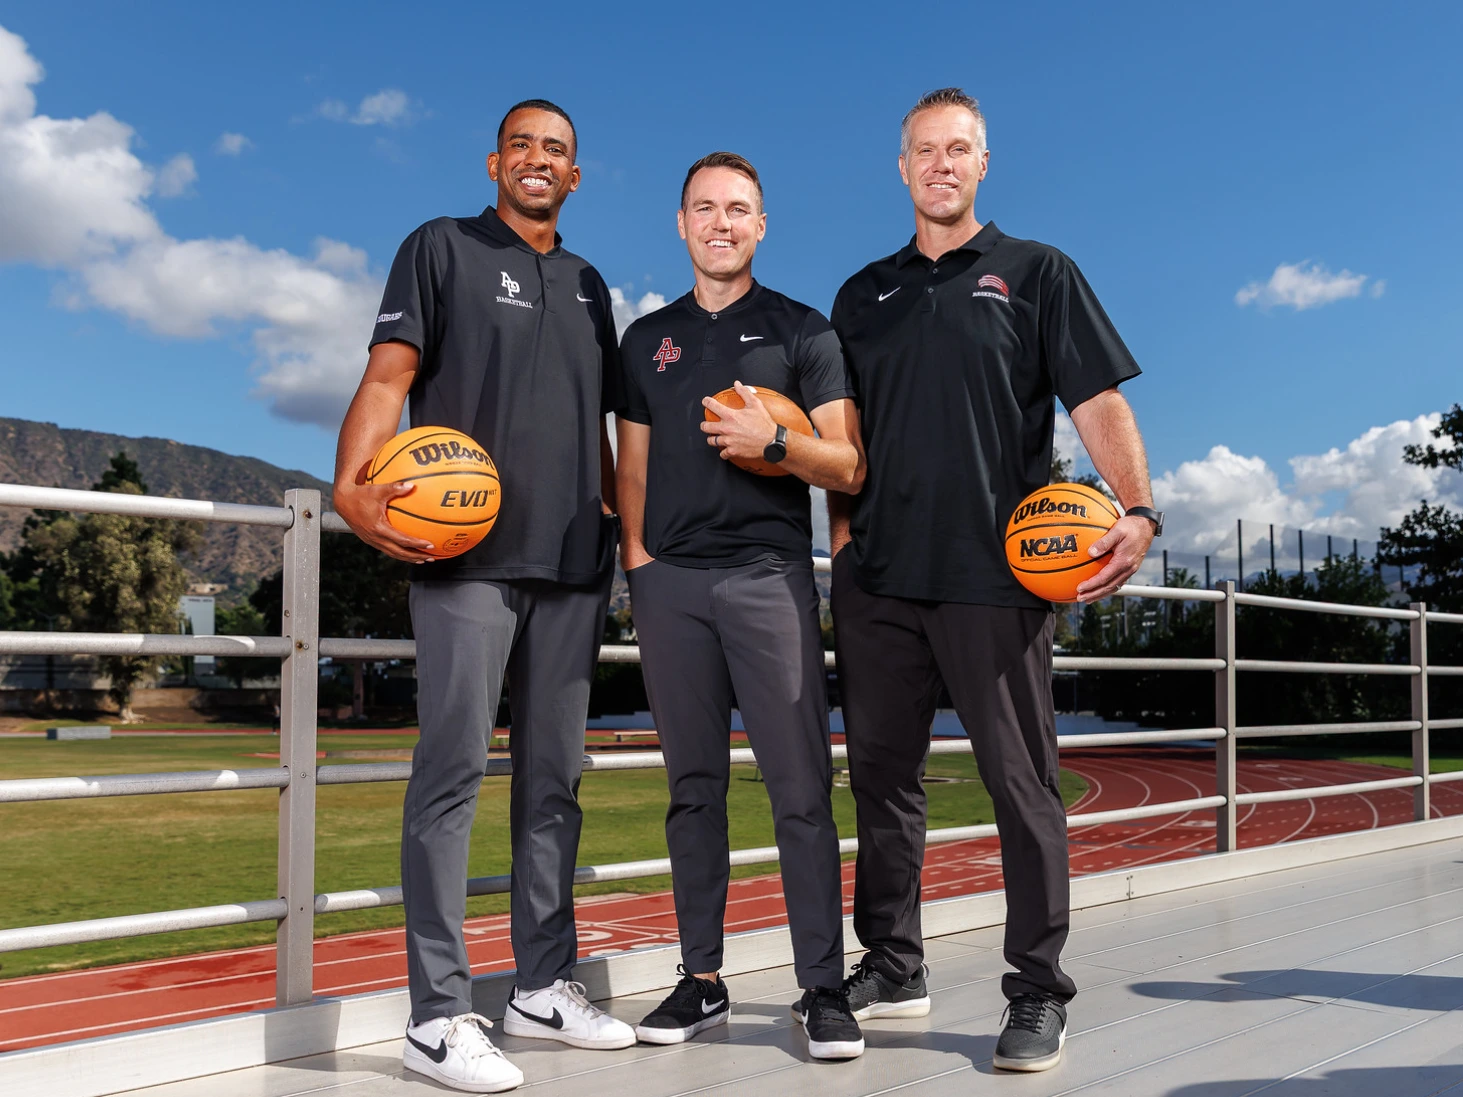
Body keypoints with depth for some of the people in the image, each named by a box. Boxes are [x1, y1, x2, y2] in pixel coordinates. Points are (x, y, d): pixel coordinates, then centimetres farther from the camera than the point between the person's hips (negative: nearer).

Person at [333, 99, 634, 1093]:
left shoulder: (589, 285, 22)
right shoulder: (443, 248, 8)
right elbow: (388, 377, -3)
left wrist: (628, 521, 14)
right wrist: (352, 483, -20)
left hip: (574, 564, 6)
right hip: (468, 556, -5)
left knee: (555, 777, 7)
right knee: (453, 770, -8)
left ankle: (544, 985, 17)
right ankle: (440, 1014, -2)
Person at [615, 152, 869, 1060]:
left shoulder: (801, 331, 8)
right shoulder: (648, 339, 19)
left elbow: (849, 467, 3)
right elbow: (634, 467, 19)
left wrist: (774, 441, -13)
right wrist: (636, 554, 5)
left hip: (770, 575, -3)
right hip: (671, 579, 3)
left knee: (802, 788, -5)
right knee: (694, 787, 7)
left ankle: (823, 986, 2)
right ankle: (702, 979, 15)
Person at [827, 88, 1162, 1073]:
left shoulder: (1037, 275, 8)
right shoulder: (865, 294, 18)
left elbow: (1099, 403, -1)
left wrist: (1139, 513, -14)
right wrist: (843, 539, 7)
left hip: (995, 577, -4)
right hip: (878, 579, 4)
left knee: (1021, 784, 0)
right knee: (881, 774, 10)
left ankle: (1040, 994, 10)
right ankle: (892, 968, 23)